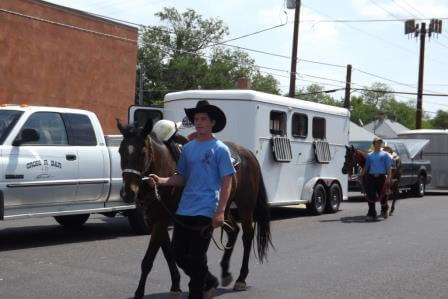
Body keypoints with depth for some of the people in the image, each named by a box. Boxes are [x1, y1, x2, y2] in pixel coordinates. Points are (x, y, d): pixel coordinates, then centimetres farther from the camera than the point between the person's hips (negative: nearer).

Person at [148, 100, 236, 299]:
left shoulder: (220, 149, -5)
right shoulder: (188, 148, 10)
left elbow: (226, 182, -8)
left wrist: (220, 211, -17)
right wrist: (162, 181, -4)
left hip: (205, 212, -6)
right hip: (184, 210, 6)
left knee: (196, 257, -2)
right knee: (178, 253, 10)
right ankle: (208, 281, 32)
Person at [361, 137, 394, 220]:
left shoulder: (385, 154, 7)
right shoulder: (370, 155, 14)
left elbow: (389, 167, 1)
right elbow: (366, 167, 17)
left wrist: (388, 177, -10)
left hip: (381, 177, -2)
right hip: (371, 177, 2)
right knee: (371, 196, -5)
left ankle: (384, 210, 31)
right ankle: (371, 214, -1)